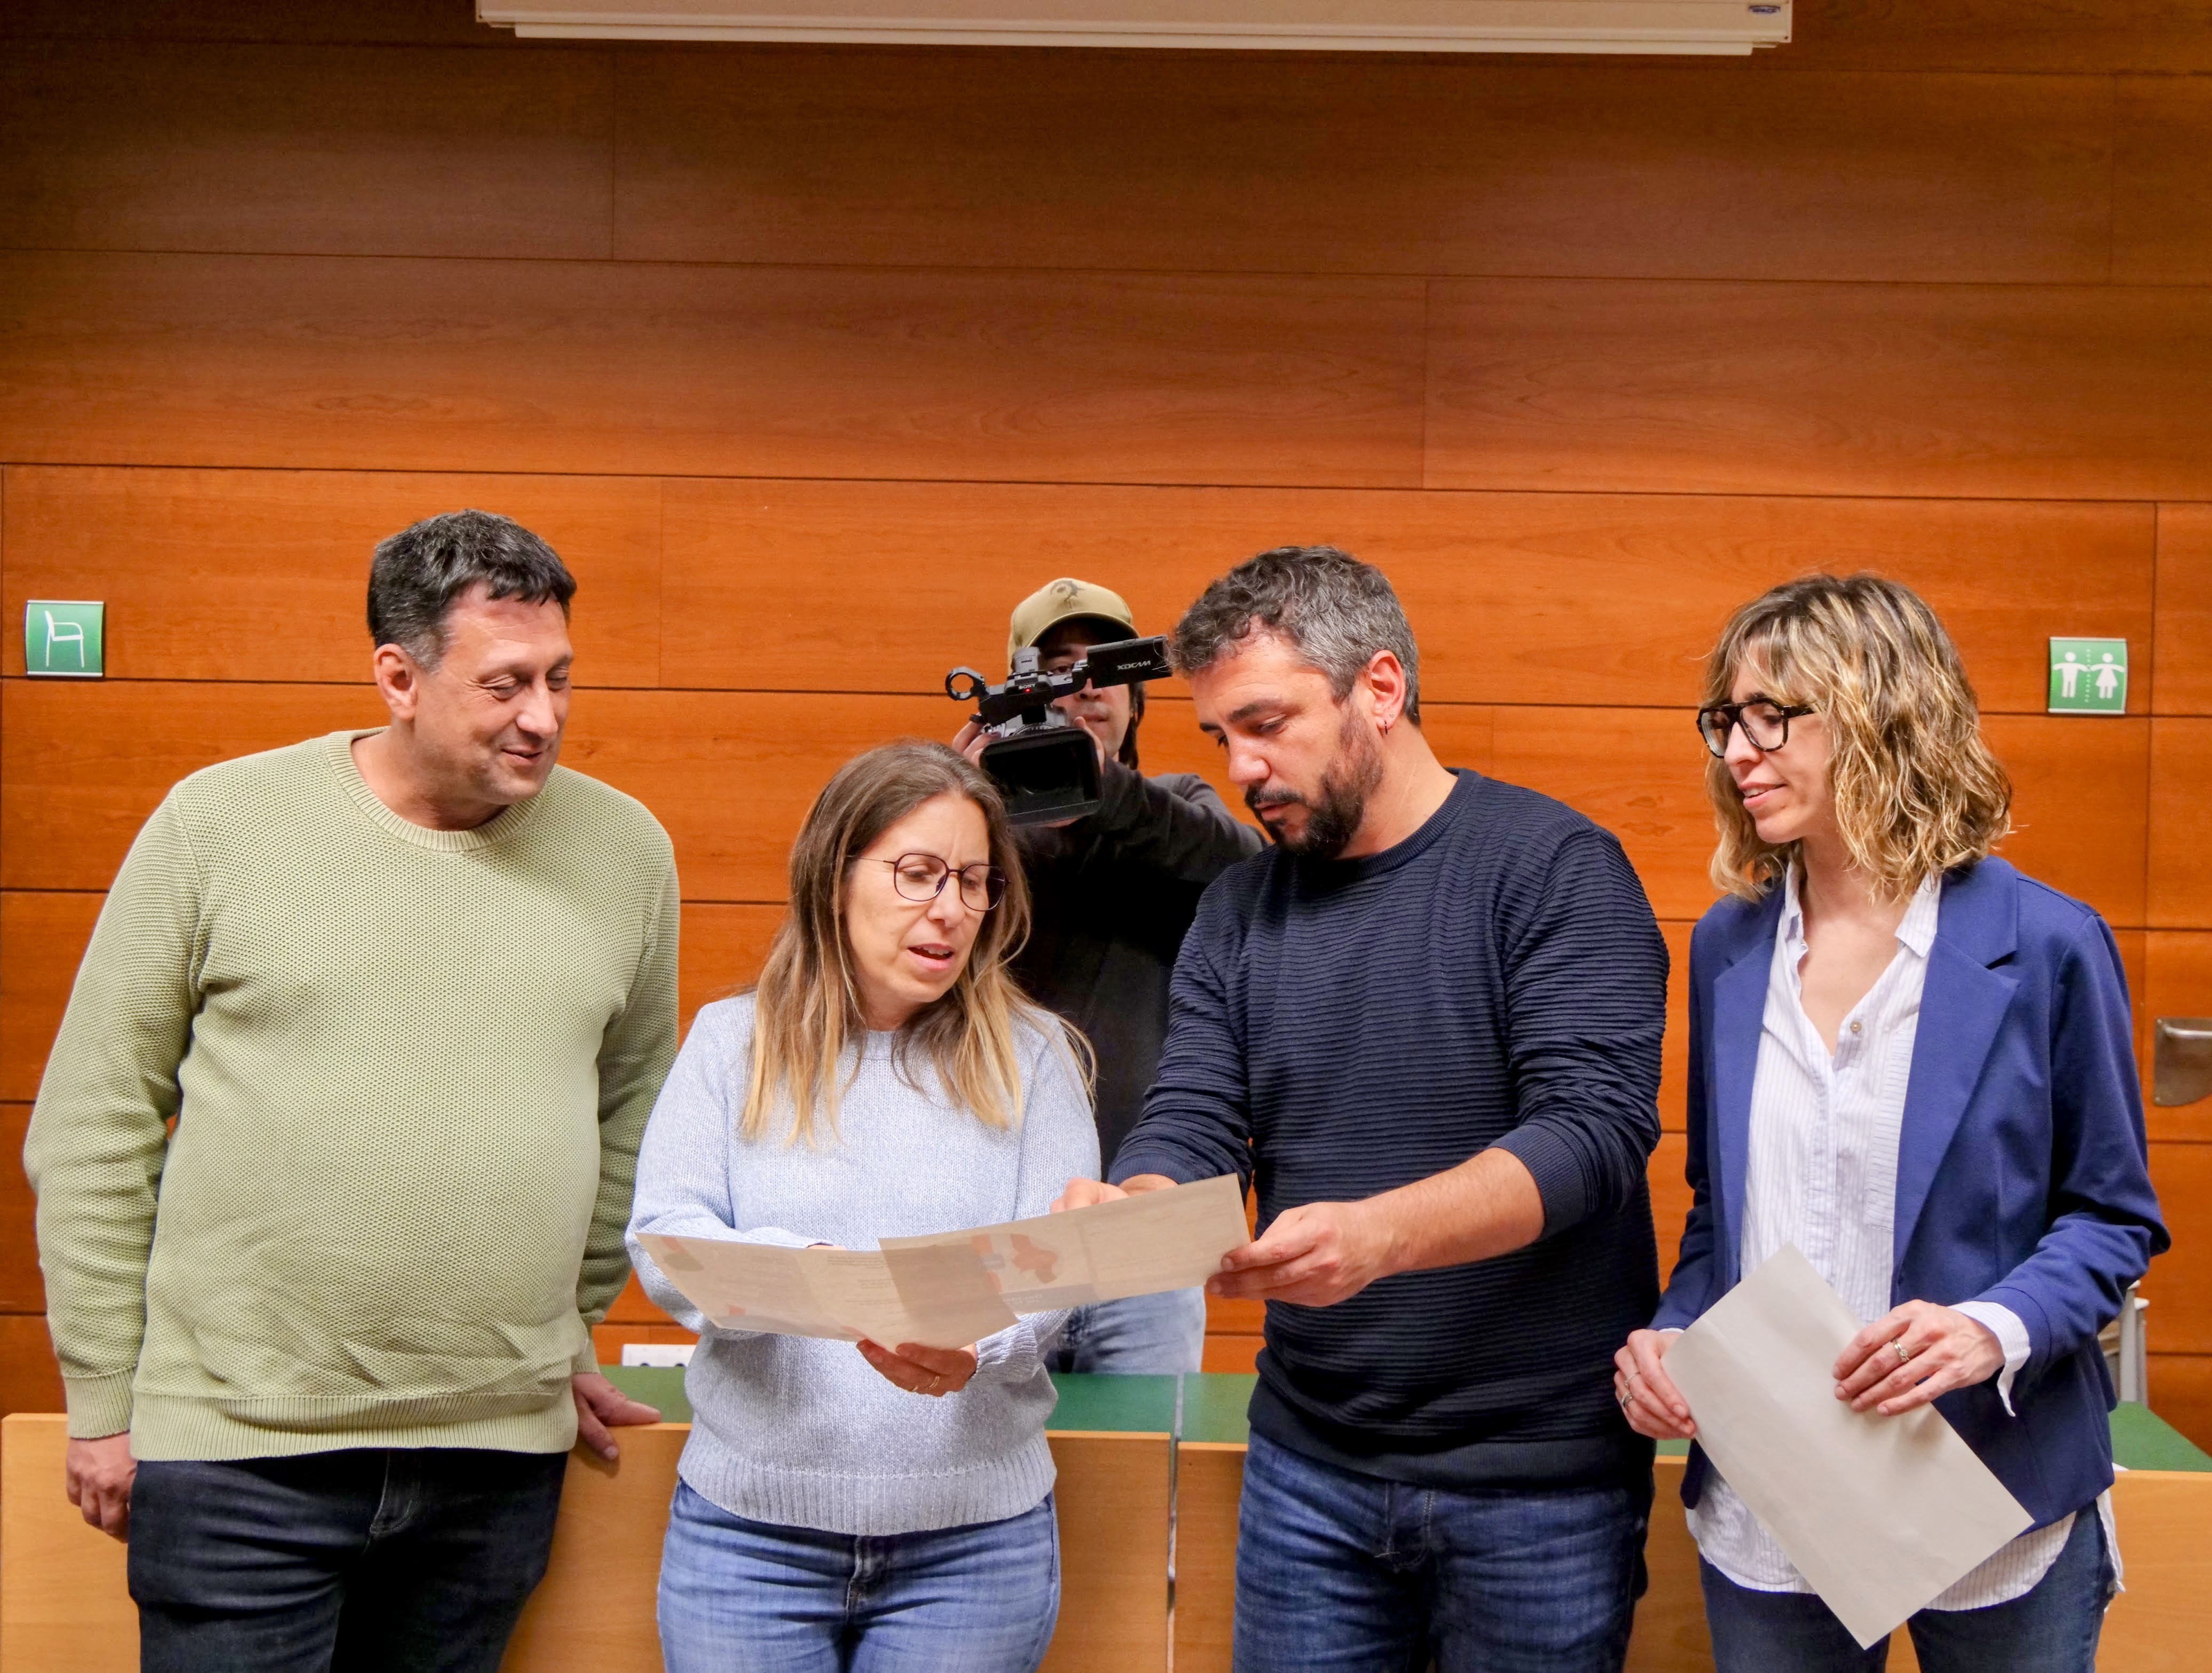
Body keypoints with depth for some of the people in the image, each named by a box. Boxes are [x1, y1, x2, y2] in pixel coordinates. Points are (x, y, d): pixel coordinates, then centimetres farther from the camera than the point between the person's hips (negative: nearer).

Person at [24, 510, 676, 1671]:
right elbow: (94, 1120, 1)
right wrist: (102, 1398, 1)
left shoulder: (625, 850, 4)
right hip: (239, 1445, -2)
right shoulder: (218, 822, -3)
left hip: (503, 1451, 3)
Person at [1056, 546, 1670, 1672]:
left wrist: (1378, 1233, -35)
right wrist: (1127, 1211, -22)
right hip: (1308, 1466, 4)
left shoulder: (1555, 867, -10)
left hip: (1538, 1481, -4)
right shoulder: (1239, 911, 7)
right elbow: (1189, 1129, 2)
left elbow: (1595, 1127, -20)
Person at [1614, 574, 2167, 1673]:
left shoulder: (2044, 946, -8)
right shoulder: (1728, 945, 4)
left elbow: (2114, 1216, -2)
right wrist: (1671, 1335, -5)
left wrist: (1997, 1329, -20)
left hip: (1996, 1510, -3)